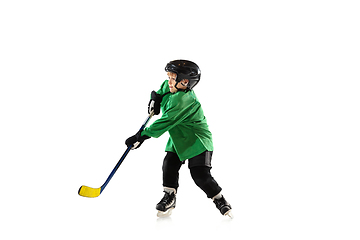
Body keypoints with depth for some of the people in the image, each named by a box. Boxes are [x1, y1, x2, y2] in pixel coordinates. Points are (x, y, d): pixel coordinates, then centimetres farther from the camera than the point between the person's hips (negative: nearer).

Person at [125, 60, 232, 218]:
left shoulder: (183, 100, -30)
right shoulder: (170, 89, -1)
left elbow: (166, 123, -34)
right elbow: (165, 87, 27)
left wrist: (141, 136, -31)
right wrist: (156, 98, 5)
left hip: (197, 141, -9)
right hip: (178, 139, 9)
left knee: (201, 175, -13)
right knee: (169, 165, -7)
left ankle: (220, 200, 8)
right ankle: (170, 197, 8)